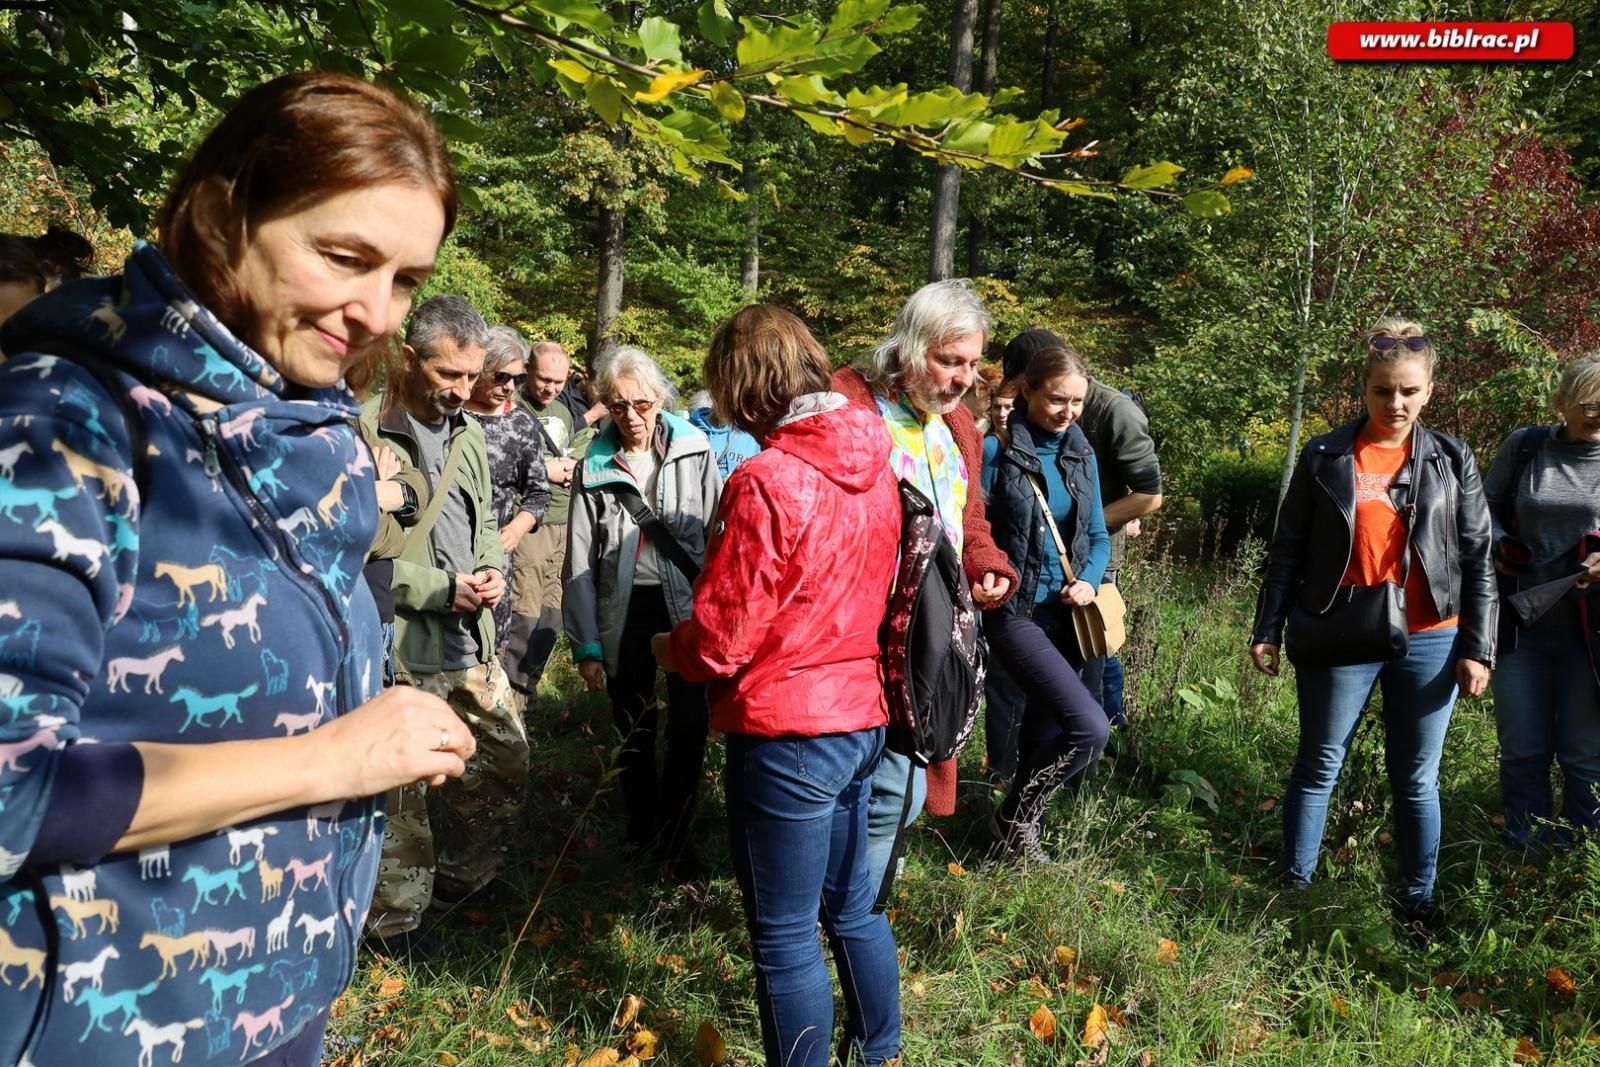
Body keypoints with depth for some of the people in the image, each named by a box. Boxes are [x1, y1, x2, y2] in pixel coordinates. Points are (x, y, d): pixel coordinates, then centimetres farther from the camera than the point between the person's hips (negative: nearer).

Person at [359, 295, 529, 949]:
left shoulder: (467, 432, 10)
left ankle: (460, 879, 41)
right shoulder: (362, 434, -16)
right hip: (397, 650, -7)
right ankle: (397, 916, 28)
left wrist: (492, 570, -1)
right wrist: (441, 590, -17)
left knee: (506, 763, 18)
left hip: (470, 644, 8)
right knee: (398, 791, 7)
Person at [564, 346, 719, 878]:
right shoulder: (594, 469, 1)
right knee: (634, 731, 13)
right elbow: (579, 563, 1)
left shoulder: (694, 453, -2)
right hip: (624, 611, 1)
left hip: (687, 604, -1)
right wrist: (586, 645, -4)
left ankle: (674, 836, 18)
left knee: (689, 727, -2)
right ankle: (642, 834, 31)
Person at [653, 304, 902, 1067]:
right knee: (852, 907, 23)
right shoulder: (875, 464, 4)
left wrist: (667, 648, 3)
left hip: (785, 734, -8)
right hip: (861, 715, 8)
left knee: (784, 936, 8)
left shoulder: (767, 482, -20)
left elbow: (719, 642, -18)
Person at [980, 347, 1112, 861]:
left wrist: (1089, 581, -5)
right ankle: (1015, 819, 5)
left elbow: (1097, 535, 13)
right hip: (1016, 612, -6)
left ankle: (1024, 826, 35)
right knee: (1090, 727, -17)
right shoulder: (996, 451, -11)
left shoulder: (1081, 455, 7)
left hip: (1068, 613, 6)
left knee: (1045, 728, 15)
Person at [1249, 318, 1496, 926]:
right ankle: (1295, 887, 17)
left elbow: (1477, 560, 5)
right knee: (1319, 768, 6)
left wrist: (1478, 648, 0)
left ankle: (1418, 904, 24)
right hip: (1340, 640, -1)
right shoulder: (1325, 459, 1)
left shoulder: (1452, 460, 5)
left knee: (1416, 780, 11)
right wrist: (1267, 631, -1)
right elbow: (1288, 550, 3)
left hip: (1429, 642, 1)